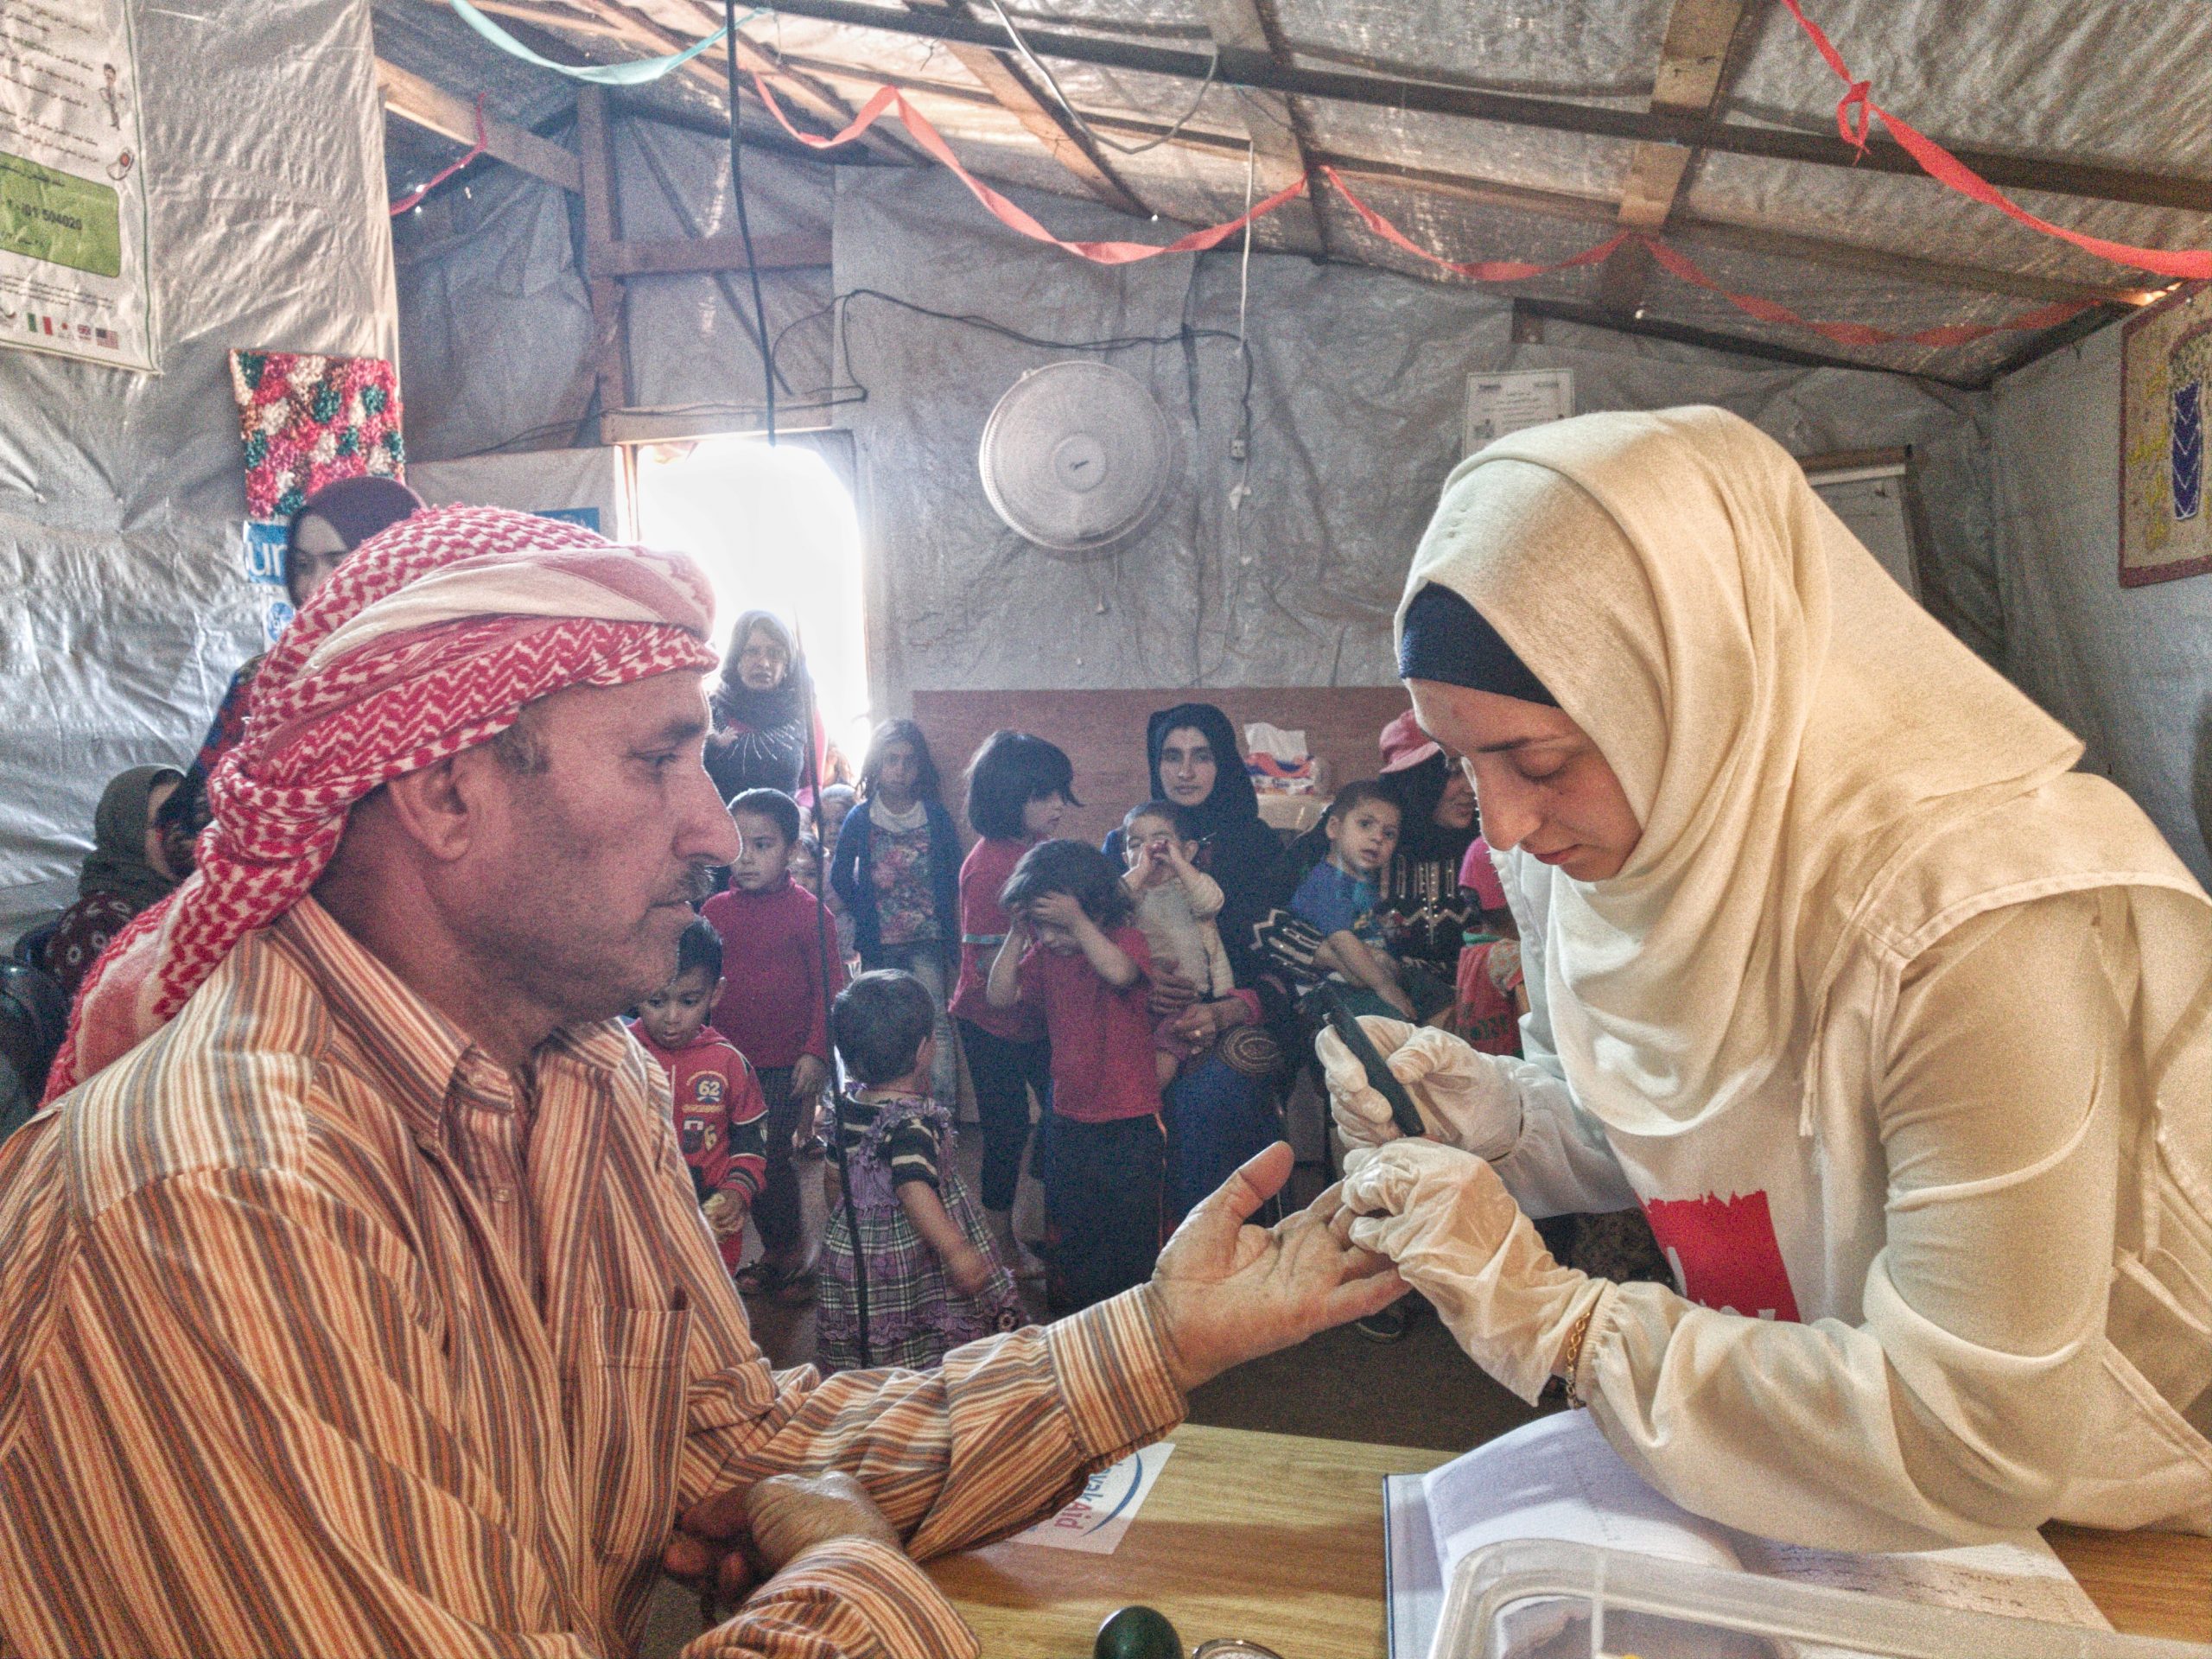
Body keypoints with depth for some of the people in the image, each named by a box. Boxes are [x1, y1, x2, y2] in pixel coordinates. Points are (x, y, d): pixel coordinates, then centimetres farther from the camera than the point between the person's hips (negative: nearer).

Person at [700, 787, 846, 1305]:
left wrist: (816, 1052, -13)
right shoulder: (714, 911, 4)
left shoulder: (808, 911, -8)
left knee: (772, 1160, -2)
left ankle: (790, 1255, 16)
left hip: (786, 1066, -5)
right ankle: (777, 1253, 28)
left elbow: (829, 988, -8)